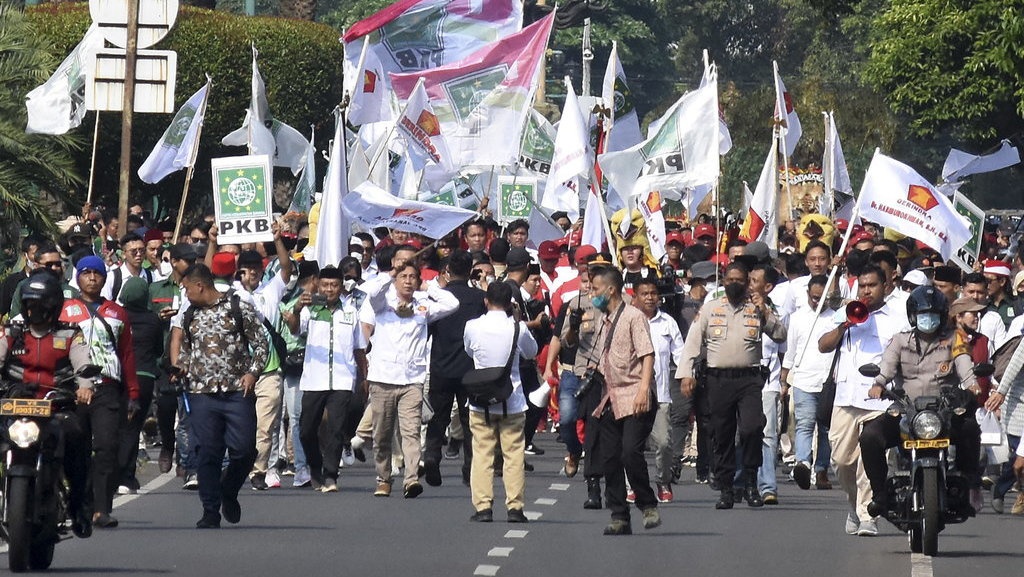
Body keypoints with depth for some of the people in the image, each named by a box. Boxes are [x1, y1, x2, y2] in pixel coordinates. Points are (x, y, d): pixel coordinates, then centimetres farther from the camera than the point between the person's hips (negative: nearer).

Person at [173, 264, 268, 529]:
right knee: (207, 454, -1)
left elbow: (261, 344, 4)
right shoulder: (189, 316, 14)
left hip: (237, 391, -3)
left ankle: (229, 492, 23)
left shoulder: (239, 308, 2)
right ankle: (211, 512, 5)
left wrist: (252, 372, -10)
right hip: (202, 394, 3)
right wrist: (180, 366, 5)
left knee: (244, 450, -5)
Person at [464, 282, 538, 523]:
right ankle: (515, 507, 2)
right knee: (514, 455, 4)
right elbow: (532, 351, 12)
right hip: (512, 402, 0)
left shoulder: (473, 327, -6)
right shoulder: (517, 328, -8)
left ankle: (482, 506, -1)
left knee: (482, 454, 4)